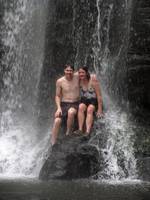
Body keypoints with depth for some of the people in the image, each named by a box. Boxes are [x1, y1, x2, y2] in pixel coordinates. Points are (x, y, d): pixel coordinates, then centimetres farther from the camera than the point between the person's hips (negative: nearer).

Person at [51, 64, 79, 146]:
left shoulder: (77, 76, -3)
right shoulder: (60, 81, -3)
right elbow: (57, 96, 3)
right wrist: (58, 108, -9)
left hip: (75, 104, 0)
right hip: (63, 104, 0)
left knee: (71, 112, -37)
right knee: (57, 121, -24)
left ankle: (68, 134, -17)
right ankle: (52, 144, -16)